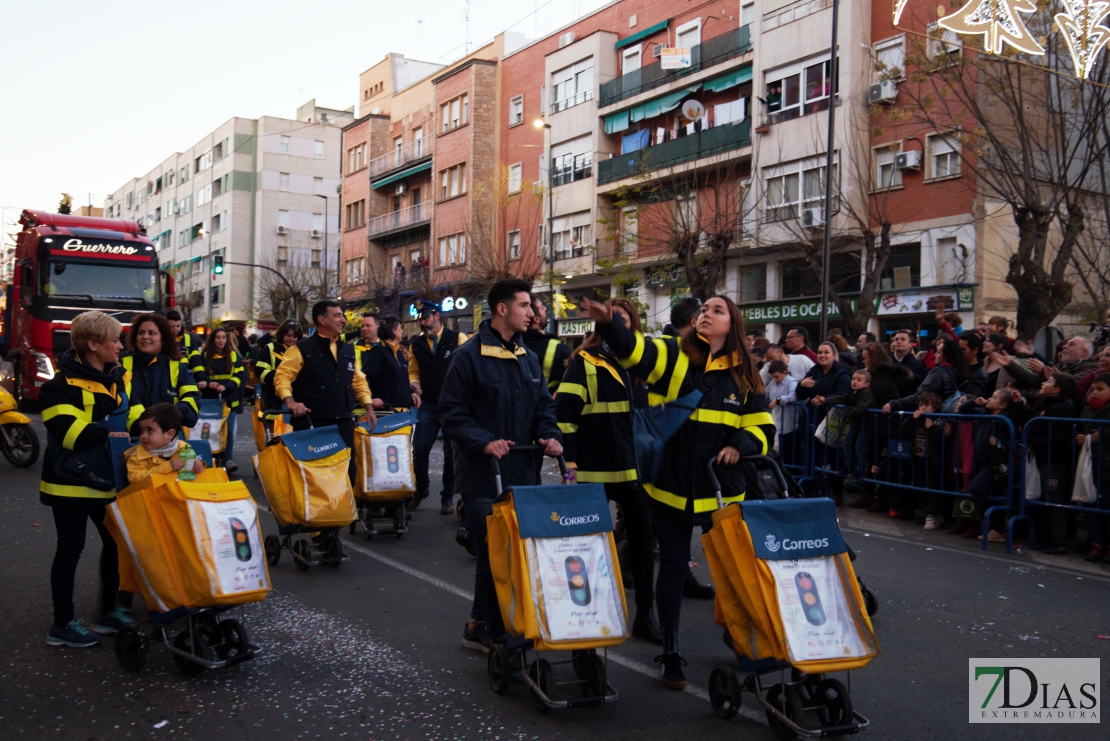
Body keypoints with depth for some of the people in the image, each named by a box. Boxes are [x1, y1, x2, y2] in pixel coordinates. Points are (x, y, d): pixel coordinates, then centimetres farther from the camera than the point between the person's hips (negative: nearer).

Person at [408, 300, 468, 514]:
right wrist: (414, 382, -2)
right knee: (420, 448, -2)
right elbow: (414, 371, 20)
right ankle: (420, 490, 20)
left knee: (451, 452, 4)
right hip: (428, 403, 3)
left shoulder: (458, 339, -3)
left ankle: (448, 497, 17)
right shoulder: (417, 345, 9)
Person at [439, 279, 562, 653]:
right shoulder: (469, 356, -8)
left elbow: (543, 404, 16)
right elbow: (451, 411, -10)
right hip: (483, 475, -7)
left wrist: (549, 434, -4)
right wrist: (483, 442, -22)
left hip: (523, 472, 7)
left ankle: (483, 626, 25)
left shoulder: (528, 357, 13)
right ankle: (490, 630, 14)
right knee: (492, 552, -4)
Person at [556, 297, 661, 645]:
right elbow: (564, 412, -8)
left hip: (638, 469, 5)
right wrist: (570, 460, -13)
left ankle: (645, 614, 20)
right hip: (596, 471, -5)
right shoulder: (584, 362, -3)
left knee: (643, 537, 9)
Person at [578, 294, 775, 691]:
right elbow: (634, 348, -21)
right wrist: (608, 323, -40)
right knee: (673, 568, 7)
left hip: (721, 489, 2)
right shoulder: (675, 356, -2)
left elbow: (763, 427, 9)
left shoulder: (743, 376, 4)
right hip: (671, 485, -1)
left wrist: (741, 445, -12)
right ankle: (671, 652, 22)